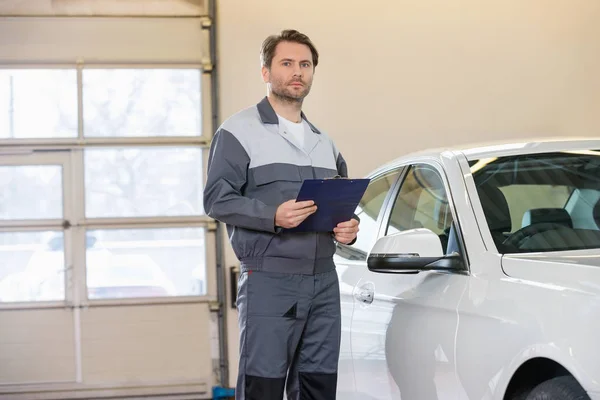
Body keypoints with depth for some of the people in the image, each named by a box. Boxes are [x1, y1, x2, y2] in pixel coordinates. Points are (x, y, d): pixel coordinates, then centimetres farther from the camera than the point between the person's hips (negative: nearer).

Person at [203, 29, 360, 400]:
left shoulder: (324, 142, 21)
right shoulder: (239, 131, 0)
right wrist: (273, 216, -22)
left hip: (324, 282, 6)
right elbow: (217, 199, -8)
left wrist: (349, 227, 4)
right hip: (269, 282, -6)